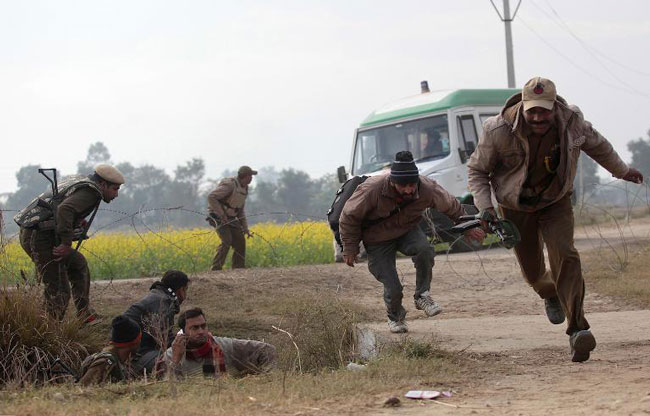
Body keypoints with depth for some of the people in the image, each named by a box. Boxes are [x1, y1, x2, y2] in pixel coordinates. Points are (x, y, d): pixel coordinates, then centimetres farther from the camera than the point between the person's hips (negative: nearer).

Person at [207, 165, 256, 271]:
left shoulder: (244, 189, 9)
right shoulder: (230, 185, -21)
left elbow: (240, 211, 18)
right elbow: (211, 197, -27)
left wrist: (246, 229, 12)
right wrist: (221, 214, -27)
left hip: (231, 219, 9)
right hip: (218, 217, -9)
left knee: (240, 242, 0)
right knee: (227, 241, -23)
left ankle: (239, 270, 8)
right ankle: (216, 269, -21)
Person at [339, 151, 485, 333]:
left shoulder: (428, 189, -22)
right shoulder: (372, 190, -31)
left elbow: (452, 207, 0)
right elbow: (349, 217, -15)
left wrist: (467, 229, 13)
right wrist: (350, 248, -9)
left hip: (407, 231, 2)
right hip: (378, 241, -2)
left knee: (424, 250, -33)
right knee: (392, 287, -12)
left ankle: (422, 296, -12)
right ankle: (395, 317, 23)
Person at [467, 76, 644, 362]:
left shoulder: (571, 121, -19)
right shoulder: (499, 131, -26)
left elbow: (596, 145, 5)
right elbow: (477, 169, -9)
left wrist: (622, 171, 21)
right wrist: (485, 206, -24)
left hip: (555, 202, 0)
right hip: (516, 207, 0)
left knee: (564, 255, -24)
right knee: (532, 271, 8)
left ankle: (577, 330, -29)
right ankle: (550, 294, 48)